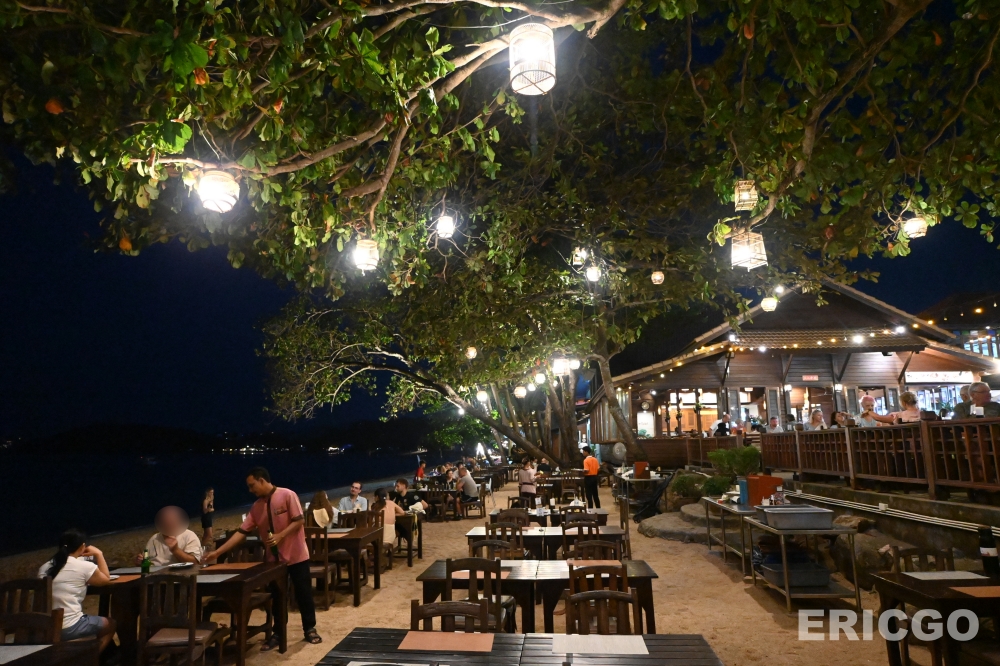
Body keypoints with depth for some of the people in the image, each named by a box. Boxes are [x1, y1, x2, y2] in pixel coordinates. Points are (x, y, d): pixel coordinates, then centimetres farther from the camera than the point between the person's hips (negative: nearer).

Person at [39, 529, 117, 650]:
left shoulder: (45, 567, 5)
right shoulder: (84, 567, -11)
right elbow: (106, 579, 7)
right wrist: (98, 554, 11)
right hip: (69, 628, -7)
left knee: (96, 622, 31)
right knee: (110, 624, 21)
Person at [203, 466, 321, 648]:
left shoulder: (287, 495, -14)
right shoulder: (256, 507, 3)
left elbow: (299, 520, -16)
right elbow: (241, 532, 2)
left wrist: (280, 536, -24)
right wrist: (218, 552, -2)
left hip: (296, 555, -5)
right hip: (273, 558, 5)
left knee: (303, 593, 5)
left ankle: (310, 629, 20)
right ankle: (277, 634, 26)